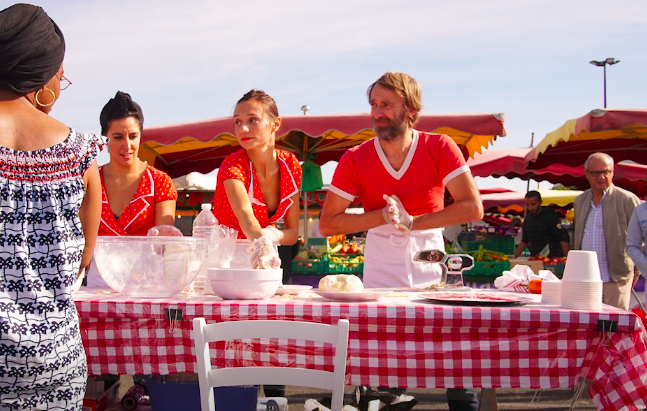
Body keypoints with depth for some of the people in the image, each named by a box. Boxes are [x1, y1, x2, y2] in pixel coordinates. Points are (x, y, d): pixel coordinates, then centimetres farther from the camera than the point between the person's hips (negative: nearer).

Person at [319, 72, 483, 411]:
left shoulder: (440, 148, -5)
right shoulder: (355, 160, -3)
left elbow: (473, 207, -13)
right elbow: (327, 224, -4)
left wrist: (412, 222, -17)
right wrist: (383, 216, -15)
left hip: (432, 272, 0)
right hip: (380, 278, 0)